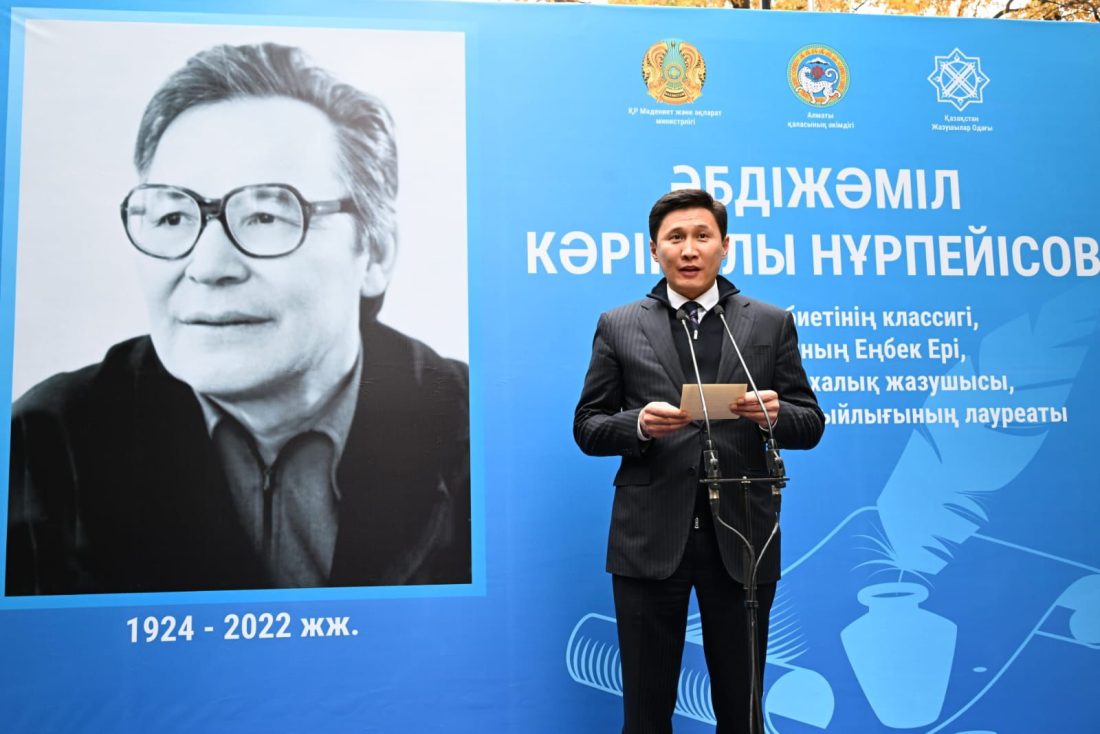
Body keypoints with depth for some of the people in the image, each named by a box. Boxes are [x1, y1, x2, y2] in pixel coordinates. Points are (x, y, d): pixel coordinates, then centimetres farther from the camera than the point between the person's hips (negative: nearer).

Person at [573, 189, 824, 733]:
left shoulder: (772, 324, 7)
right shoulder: (618, 327, 6)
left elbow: (811, 424, 7)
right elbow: (587, 428, 5)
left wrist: (775, 415, -15)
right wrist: (639, 425, -16)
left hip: (741, 539, 1)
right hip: (650, 539, 0)